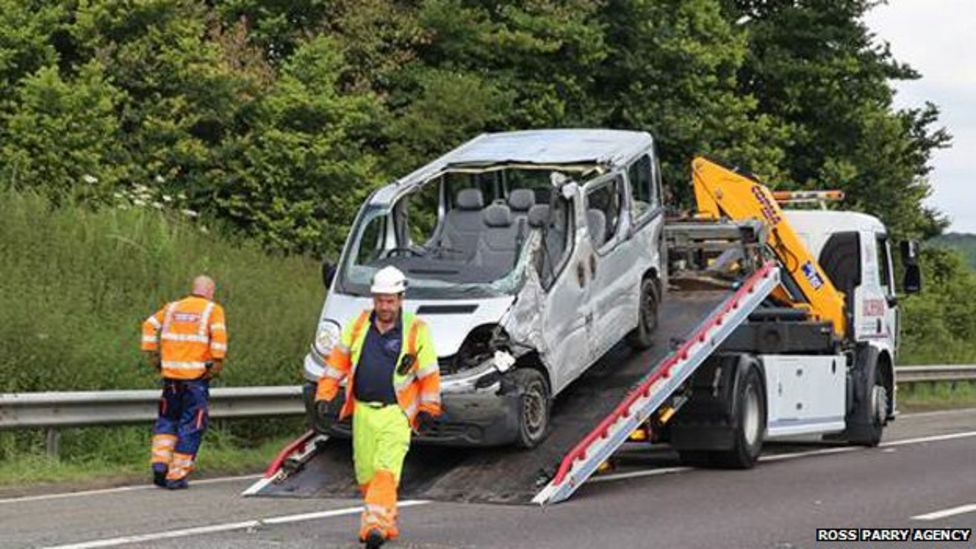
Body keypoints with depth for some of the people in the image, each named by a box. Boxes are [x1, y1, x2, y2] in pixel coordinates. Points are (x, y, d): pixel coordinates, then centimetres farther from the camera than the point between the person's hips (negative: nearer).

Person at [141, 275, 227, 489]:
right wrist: (217, 363, -9)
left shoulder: (172, 308, 15)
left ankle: (160, 461, 1)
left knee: (167, 419, 19)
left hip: (171, 374, 4)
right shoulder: (213, 310, 2)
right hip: (197, 375, -4)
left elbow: (150, 325, 7)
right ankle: (176, 475, 1)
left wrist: (152, 354, 10)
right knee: (191, 424, 4)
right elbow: (218, 334, -14)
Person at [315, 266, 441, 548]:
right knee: (365, 474, 8)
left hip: (396, 413, -4)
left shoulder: (416, 331, -2)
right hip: (362, 411, 4)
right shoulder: (358, 325, 6)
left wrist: (428, 409, 3)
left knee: (386, 472, -16)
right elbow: (337, 361, 12)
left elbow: (429, 373, 3)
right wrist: (325, 396, 7)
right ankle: (388, 522, 23)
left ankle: (375, 525, -21)